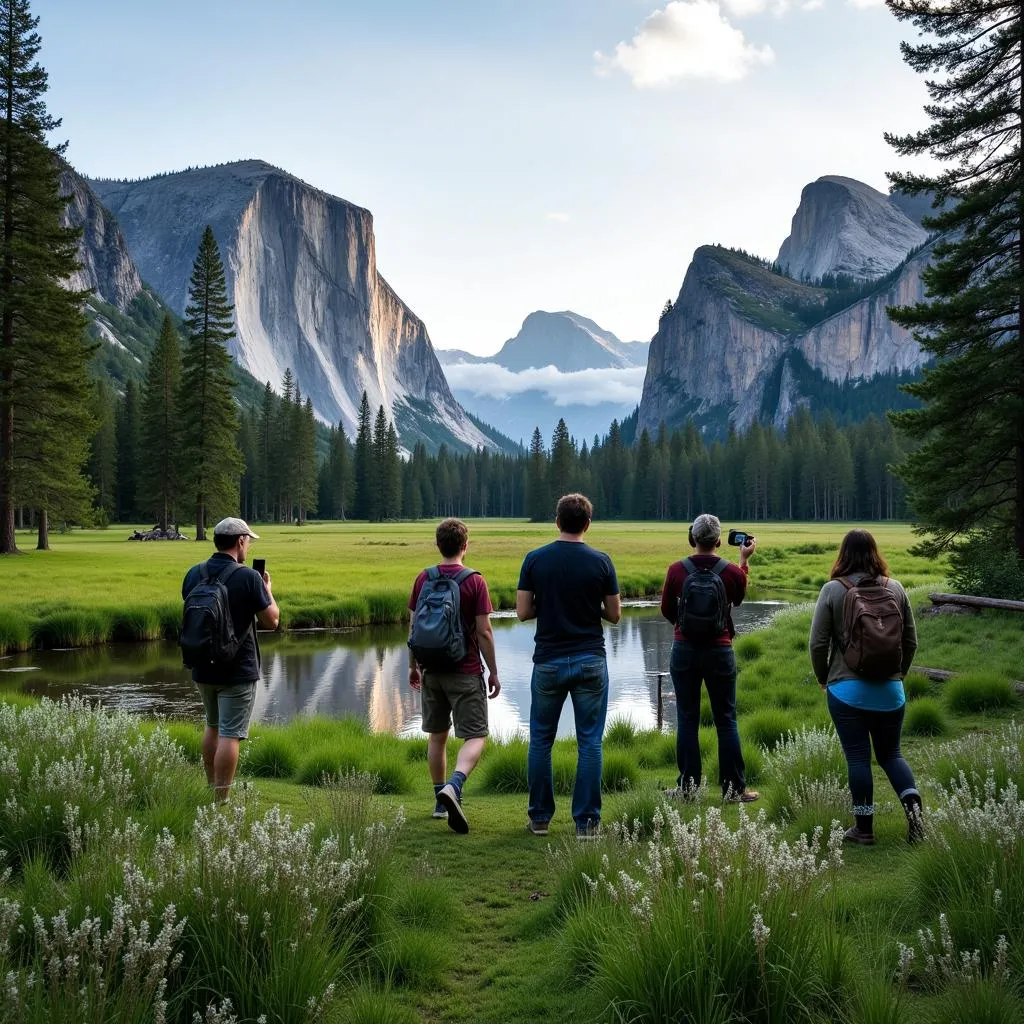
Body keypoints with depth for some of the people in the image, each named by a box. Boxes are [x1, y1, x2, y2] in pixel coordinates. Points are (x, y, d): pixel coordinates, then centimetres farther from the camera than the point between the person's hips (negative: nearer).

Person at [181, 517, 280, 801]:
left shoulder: (194, 574, 1)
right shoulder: (248, 577, -17)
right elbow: (271, 620, -10)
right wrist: (267, 589, 7)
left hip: (202, 668, 6)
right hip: (238, 671, -6)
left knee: (213, 726, 23)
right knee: (230, 735, -1)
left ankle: (211, 789, 31)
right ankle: (221, 801, 0)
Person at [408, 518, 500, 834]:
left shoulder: (423, 579, 2)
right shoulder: (475, 581, -10)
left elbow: (414, 627, 6)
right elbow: (484, 632, -11)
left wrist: (413, 665, 17)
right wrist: (493, 672, -1)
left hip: (432, 671, 5)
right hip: (466, 672, -4)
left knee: (437, 736, 15)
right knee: (475, 737, -1)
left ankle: (441, 802, 22)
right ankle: (453, 787, -24)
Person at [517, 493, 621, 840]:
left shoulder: (535, 560, -4)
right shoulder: (600, 561, -5)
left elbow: (523, 612, -3)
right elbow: (613, 615, 1)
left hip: (548, 662, 1)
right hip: (590, 662, 0)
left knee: (541, 740, 13)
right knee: (590, 743, 6)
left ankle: (540, 817, 18)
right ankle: (586, 821, 7)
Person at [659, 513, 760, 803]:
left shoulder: (676, 570, -7)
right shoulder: (732, 572, -9)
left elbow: (667, 610, 4)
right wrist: (744, 559, 21)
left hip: (684, 650, 1)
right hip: (720, 652, 0)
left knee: (687, 720, 9)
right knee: (726, 722, 8)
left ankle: (687, 787, 13)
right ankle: (734, 788, 12)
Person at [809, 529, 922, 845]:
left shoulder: (832, 590, -8)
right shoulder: (896, 589, 0)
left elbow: (818, 643, -7)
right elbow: (911, 641, 6)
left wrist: (823, 677, 9)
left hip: (846, 689, -3)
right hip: (890, 689, 3)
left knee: (858, 757, 5)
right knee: (890, 753, 17)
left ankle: (864, 828, 10)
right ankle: (912, 801, -6)